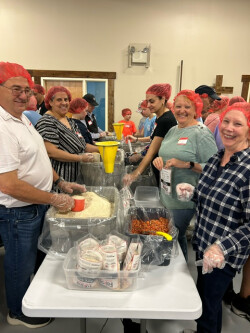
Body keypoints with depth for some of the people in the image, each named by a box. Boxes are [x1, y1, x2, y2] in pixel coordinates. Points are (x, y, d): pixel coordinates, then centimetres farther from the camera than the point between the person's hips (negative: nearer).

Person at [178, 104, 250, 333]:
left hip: (226, 254, -7)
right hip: (204, 244, 7)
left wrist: (222, 247, -30)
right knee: (203, 294, 25)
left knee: (208, 302, 9)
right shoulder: (215, 159, 0)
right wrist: (192, 192, -3)